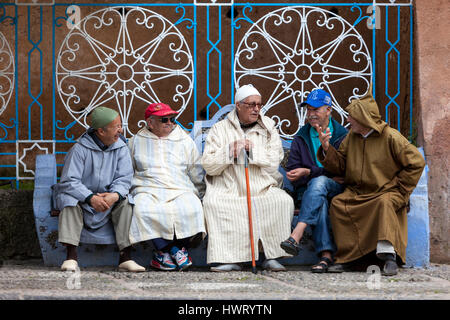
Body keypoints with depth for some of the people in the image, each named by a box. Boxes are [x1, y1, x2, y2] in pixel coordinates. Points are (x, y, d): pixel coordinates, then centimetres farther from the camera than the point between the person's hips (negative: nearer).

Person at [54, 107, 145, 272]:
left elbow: (124, 178, -8)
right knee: (69, 201, -33)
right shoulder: (80, 149, -15)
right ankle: (71, 256, -36)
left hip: (109, 197, 3)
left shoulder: (120, 148, -2)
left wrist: (114, 195, -31)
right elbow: (69, 181, -20)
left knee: (125, 202, -25)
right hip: (82, 197, -3)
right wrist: (91, 198, -34)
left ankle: (125, 257, -27)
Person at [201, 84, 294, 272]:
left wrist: (252, 150, -10)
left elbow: (274, 162, 1)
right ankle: (231, 259, -29)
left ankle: (271, 256, -20)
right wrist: (230, 151, -13)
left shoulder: (268, 127, 12)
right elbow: (208, 165, 0)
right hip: (229, 191, -1)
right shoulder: (220, 129, 9)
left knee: (284, 201, -28)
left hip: (262, 189, 1)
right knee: (212, 203, -31)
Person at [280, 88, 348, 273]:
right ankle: (326, 254, -49)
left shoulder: (342, 136, 7)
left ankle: (296, 236, -51)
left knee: (318, 183, -37)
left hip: (337, 189, -2)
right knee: (319, 202, -36)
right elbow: (292, 173, 5)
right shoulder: (301, 138, 16)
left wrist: (308, 172, -16)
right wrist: (330, 176, -9)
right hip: (307, 191, 2)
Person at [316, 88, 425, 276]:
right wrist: (327, 149, -6)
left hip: (386, 192, -4)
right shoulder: (352, 137, 9)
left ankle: (388, 255, -37)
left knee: (384, 203, -38)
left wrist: (397, 188, -8)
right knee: (337, 203, -23)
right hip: (357, 193, 5)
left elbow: (416, 163, -6)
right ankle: (345, 257, -21)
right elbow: (340, 165, 11)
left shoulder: (390, 137, -8)